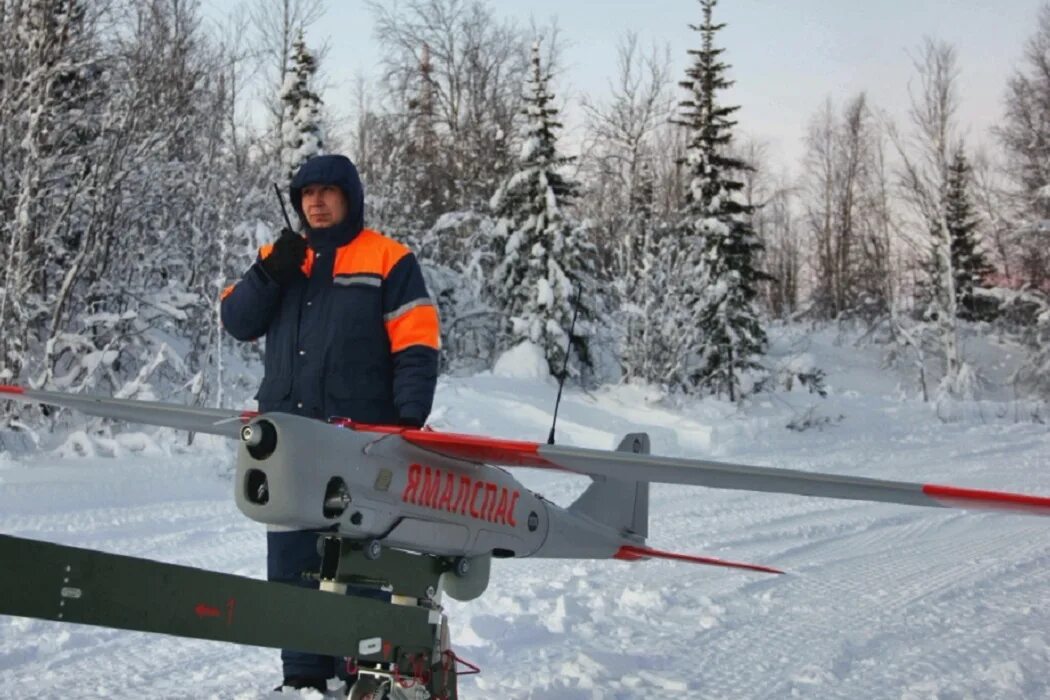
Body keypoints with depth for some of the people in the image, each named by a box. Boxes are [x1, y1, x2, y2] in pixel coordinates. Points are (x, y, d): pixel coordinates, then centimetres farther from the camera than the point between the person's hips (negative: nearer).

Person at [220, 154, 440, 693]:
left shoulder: (388, 260, 2)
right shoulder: (280, 258, 18)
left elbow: (415, 346, -3)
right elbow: (238, 322, 9)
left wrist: (408, 417, -14)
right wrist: (270, 274, -6)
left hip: (359, 441, -5)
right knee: (291, 559, 6)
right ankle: (303, 673, 13)